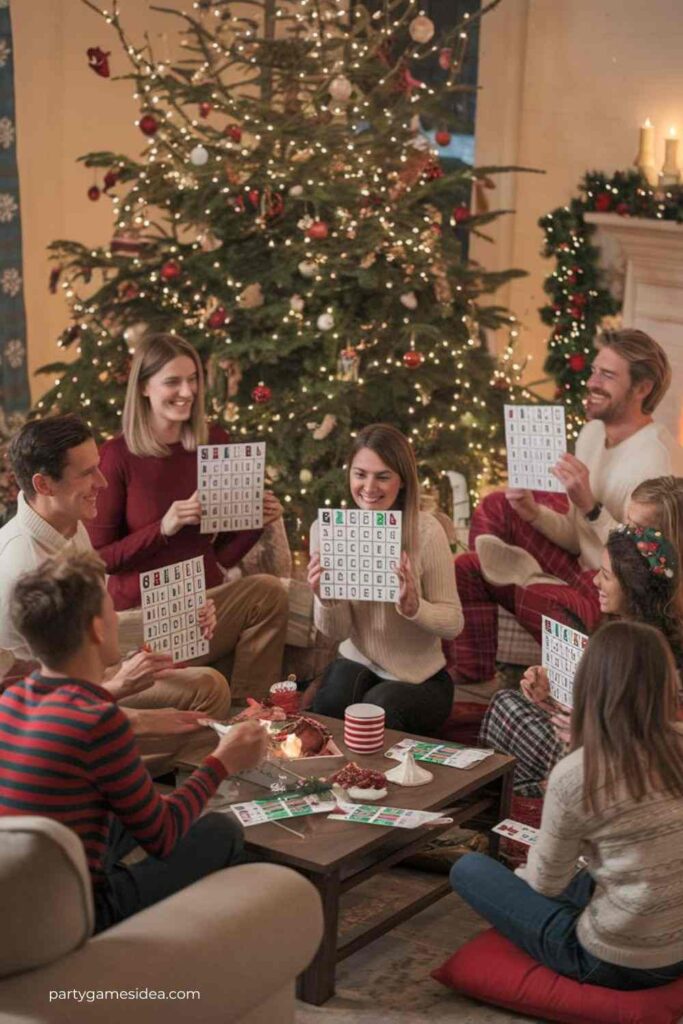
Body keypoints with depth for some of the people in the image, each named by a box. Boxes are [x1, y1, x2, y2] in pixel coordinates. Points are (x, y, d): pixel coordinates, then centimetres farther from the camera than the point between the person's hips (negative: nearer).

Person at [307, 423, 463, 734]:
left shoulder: (426, 531, -16)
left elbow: (453, 621, -10)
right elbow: (336, 633, -4)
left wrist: (413, 606, -30)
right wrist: (325, 599, -26)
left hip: (420, 678, -2)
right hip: (359, 664, 2)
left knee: (380, 708, -32)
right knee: (334, 697, -30)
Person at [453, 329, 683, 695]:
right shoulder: (592, 433, 7)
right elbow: (579, 539, 11)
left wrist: (590, 506, -29)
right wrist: (533, 513, -7)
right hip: (585, 575, 9)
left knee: (536, 598, -39)